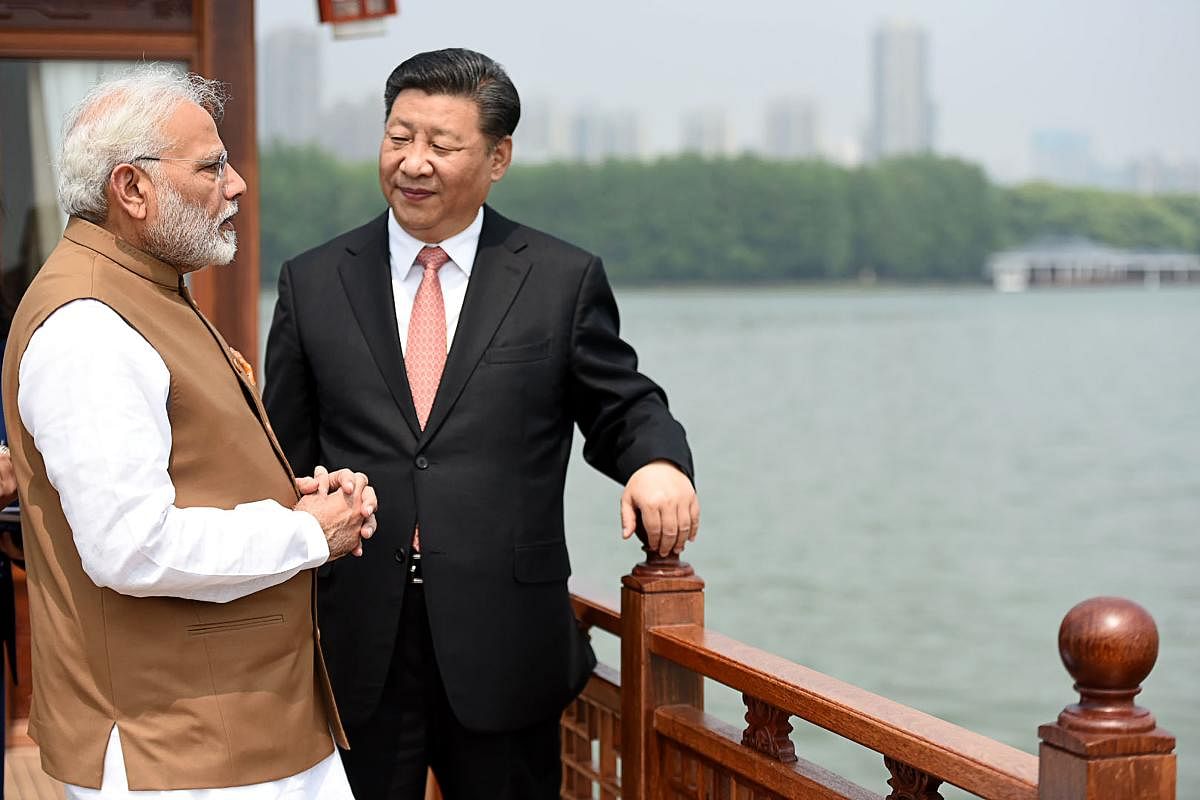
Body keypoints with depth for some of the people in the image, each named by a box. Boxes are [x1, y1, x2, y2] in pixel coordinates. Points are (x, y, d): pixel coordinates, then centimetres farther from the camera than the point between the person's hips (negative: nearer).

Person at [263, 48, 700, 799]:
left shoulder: (562, 279, 1)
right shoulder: (312, 284, 5)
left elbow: (623, 408, 6)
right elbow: (287, 456, 9)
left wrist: (659, 460, -17)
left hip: (506, 645, -1)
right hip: (355, 647, 1)